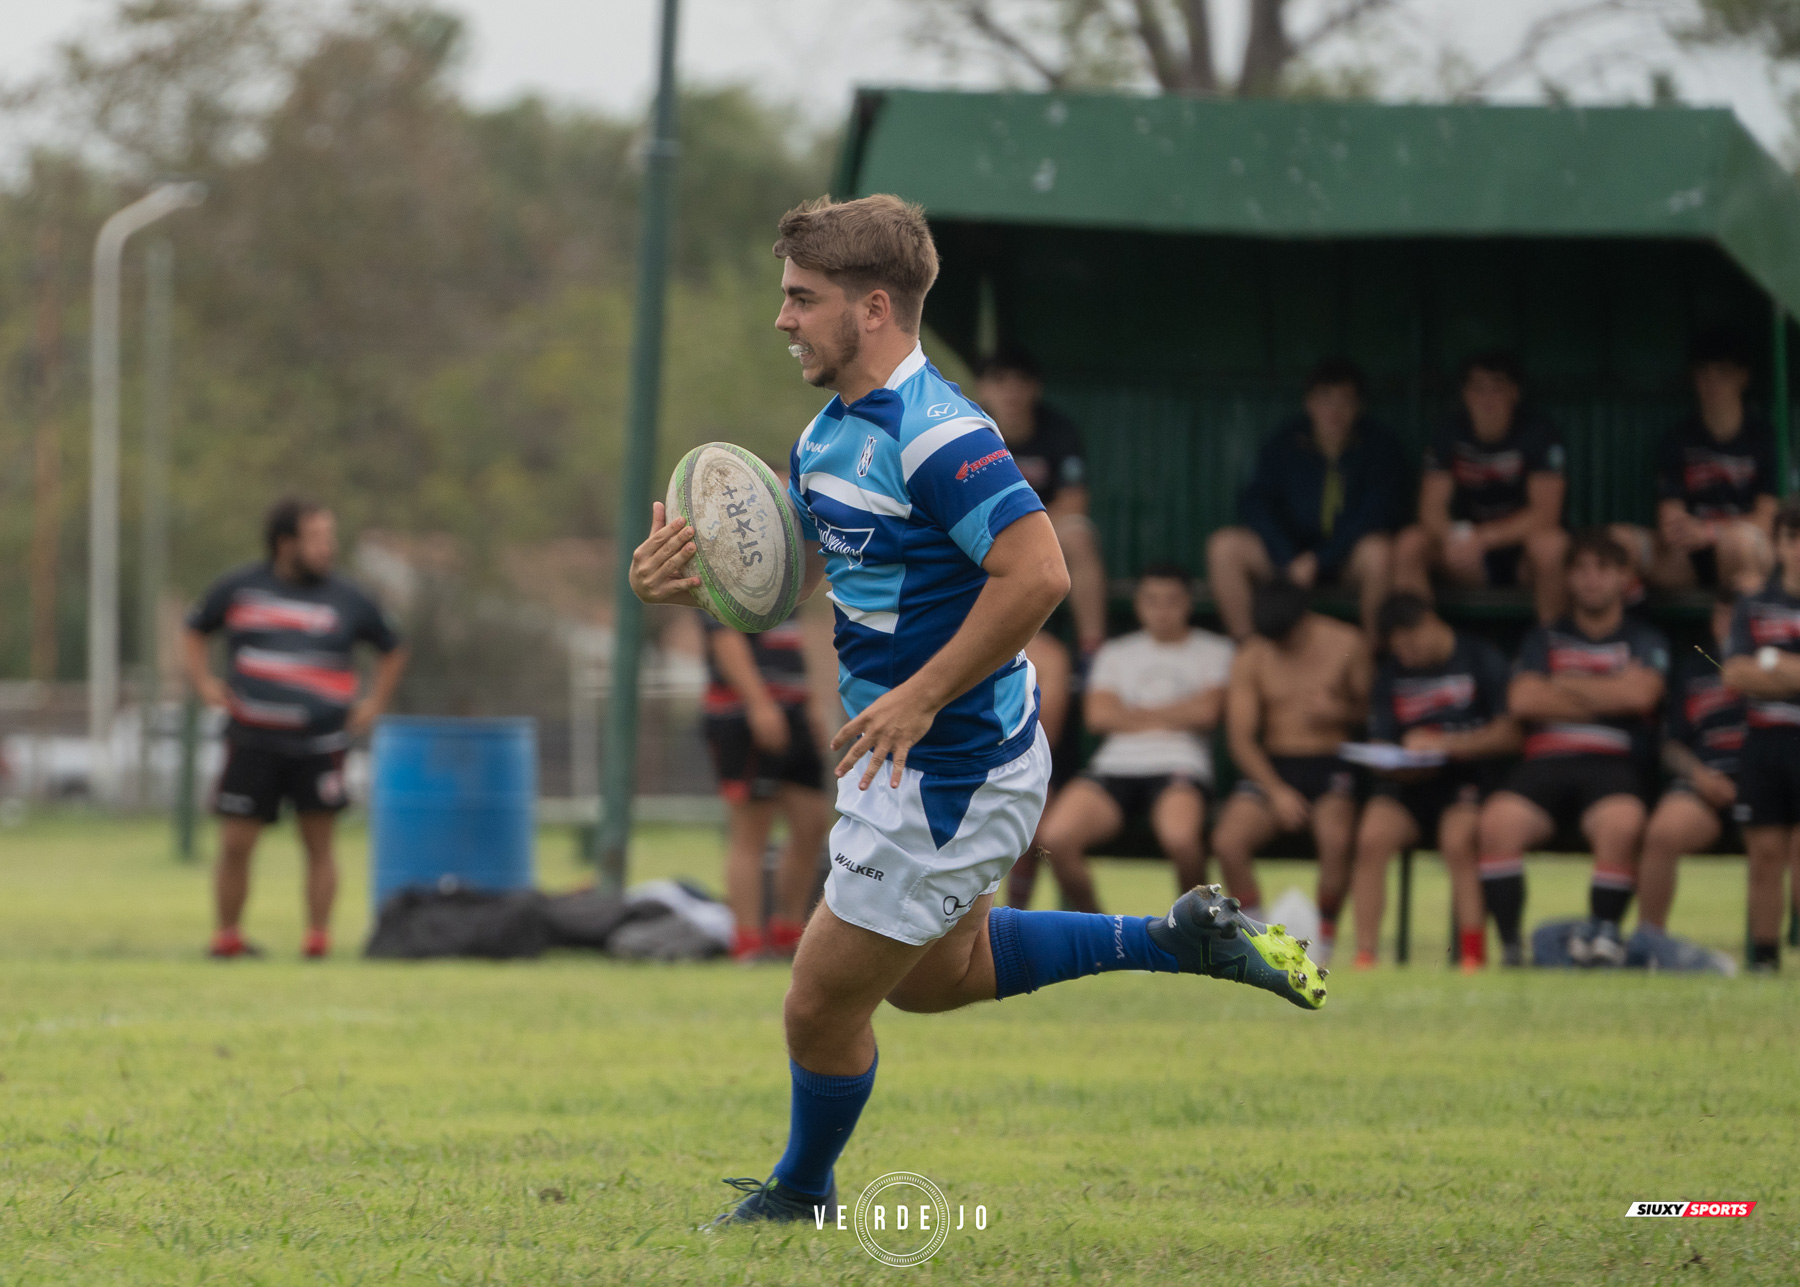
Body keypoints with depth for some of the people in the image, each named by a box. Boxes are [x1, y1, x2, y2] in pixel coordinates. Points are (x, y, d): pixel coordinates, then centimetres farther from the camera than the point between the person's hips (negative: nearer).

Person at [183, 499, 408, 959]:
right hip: (253, 743, 0)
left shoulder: (348, 601, 6)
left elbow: (392, 651, 20)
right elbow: (194, 632, 19)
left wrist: (374, 703, 9)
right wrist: (203, 683, 5)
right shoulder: (238, 589, 5)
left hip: (319, 747, 0)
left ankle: (318, 939, 3)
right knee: (234, 845, -1)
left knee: (319, 844, -2)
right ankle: (228, 935, 13)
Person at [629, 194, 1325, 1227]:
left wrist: (920, 698, -29)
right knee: (935, 977, 29)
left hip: (950, 779, -11)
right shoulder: (833, 432, 6)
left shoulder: (937, 435, -26)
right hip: (920, 765, 11)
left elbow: (1038, 573, -33)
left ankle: (801, 1195, 28)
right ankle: (1182, 940, 30)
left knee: (822, 1006, 3)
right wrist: (690, 573, -6)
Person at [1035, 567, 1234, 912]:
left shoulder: (1212, 651, 15)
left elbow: (1205, 712, -1)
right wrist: (1170, 717, 5)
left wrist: (1136, 714, 7)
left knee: (1179, 836, -38)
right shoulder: (1116, 653, 23)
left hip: (1179, 766, -3)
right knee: (1055, 836, -27)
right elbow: (1099, 715, 8)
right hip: (1116, 765, 3)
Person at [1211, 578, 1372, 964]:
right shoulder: (1251, 658, 5)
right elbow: (1240, 736, 0)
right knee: (1228, 841, -27)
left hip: (1332, 764, -2)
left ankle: (1325, 937, -15)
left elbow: (1371, 710, 11)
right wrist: (1276, 791, -14)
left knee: (1336, 838, -35)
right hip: (1272, 768, 2)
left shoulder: (1345, 643, 4)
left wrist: (1340, 711, -14)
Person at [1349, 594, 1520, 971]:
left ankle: (1473, 957, -35)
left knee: (1458, 840, -35)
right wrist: (1403, 762, -13)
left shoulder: (1481, 658, 2)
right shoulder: (1391, 672, 14)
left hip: (1469, 775, -4)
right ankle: (1364, 956, -27)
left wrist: (1445, 744, -16)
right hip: (1412, 782, 4)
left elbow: (1508, 733, -6)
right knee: (1372, 836, -27)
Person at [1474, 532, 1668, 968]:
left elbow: (1638, 693, -5)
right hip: (1547, 760, 2)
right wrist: (1603, 700, 3)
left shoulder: (1644, 641, 16)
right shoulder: (1545, 639, 22)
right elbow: (1523, 699, 4)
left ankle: (1602, 933, -21)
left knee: (1622, 822, -38)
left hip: (1614, 764, -2)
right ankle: (1509, 945, -28)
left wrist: (1565, 687, 5)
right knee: (1498, 819, -32)